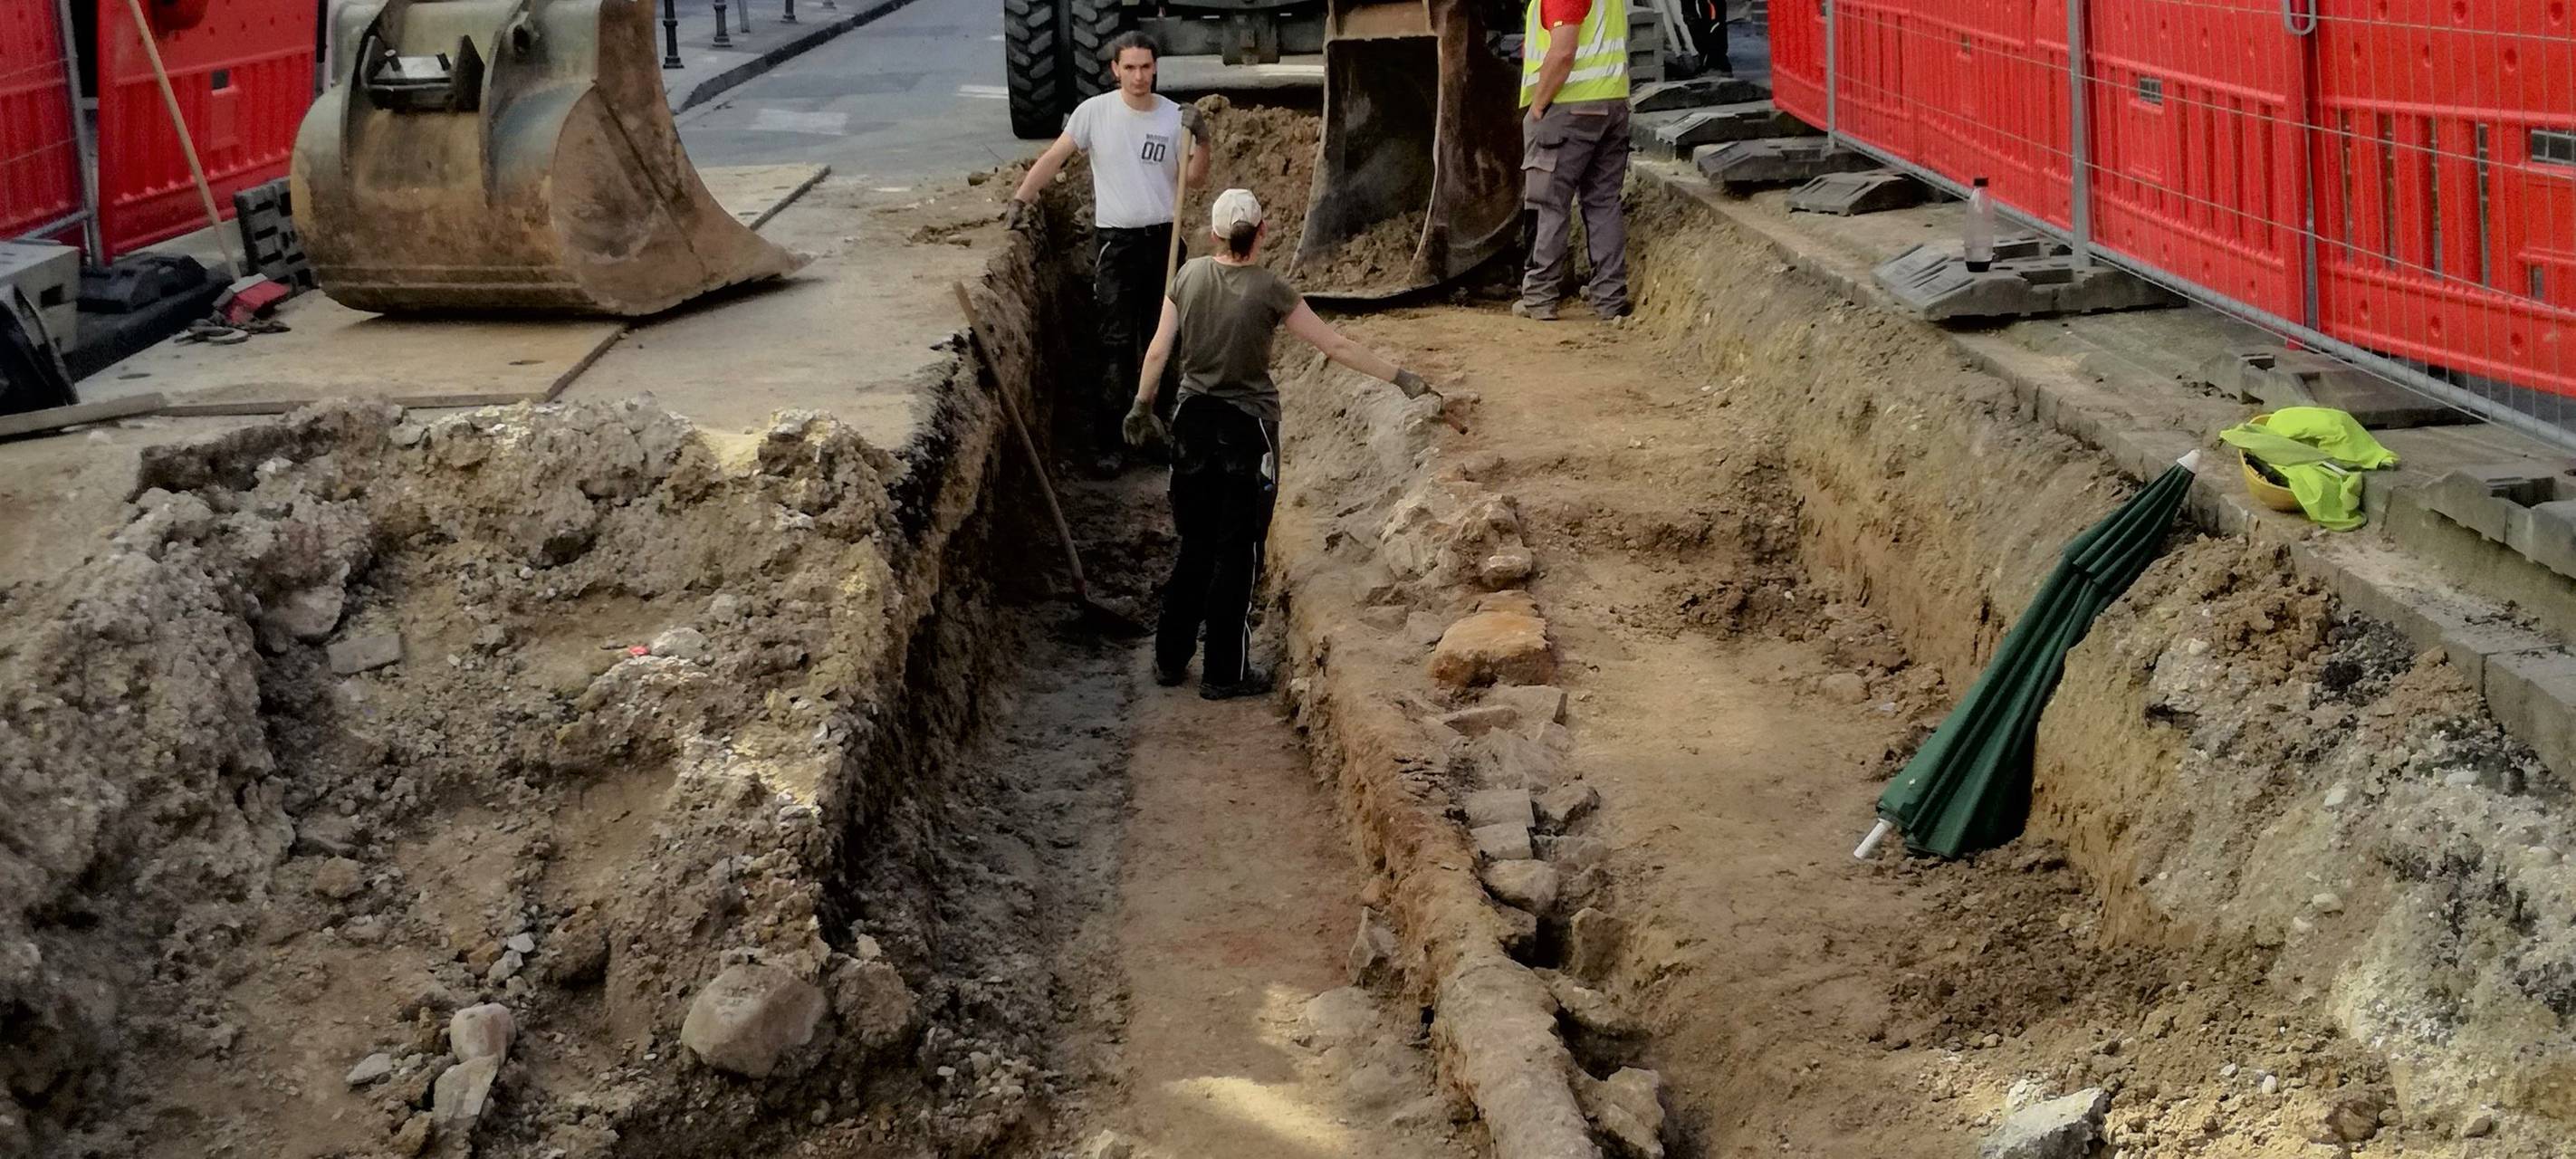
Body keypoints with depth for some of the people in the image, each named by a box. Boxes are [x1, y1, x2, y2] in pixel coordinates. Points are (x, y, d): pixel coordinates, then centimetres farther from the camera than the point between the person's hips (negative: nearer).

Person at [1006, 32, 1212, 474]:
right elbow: (1054, 158, -3)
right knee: (1116, 344, -6)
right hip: (1115, 240, -3)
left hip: (1163, 238, 3)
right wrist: (1021, 198, -11)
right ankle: (1108, 443, -5)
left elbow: (1194, 178, 2)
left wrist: (1202, 139, -15)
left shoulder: (1173, 116, 1)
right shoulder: (1094, 112, -6)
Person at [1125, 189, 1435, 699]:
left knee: (1196, 545, 17)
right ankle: (1224, 672, 12)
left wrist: (1142, 407, 16)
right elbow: (1337, 347, -13)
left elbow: (1158, 351, 1)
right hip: (1247, 428, -4)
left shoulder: (1189, 276, -4)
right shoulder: (1269, 290, -16)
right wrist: (1401, 377, -4)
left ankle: (1169, 658, 22)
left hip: (1194, 421, 4)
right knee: (1237, 551, 6)